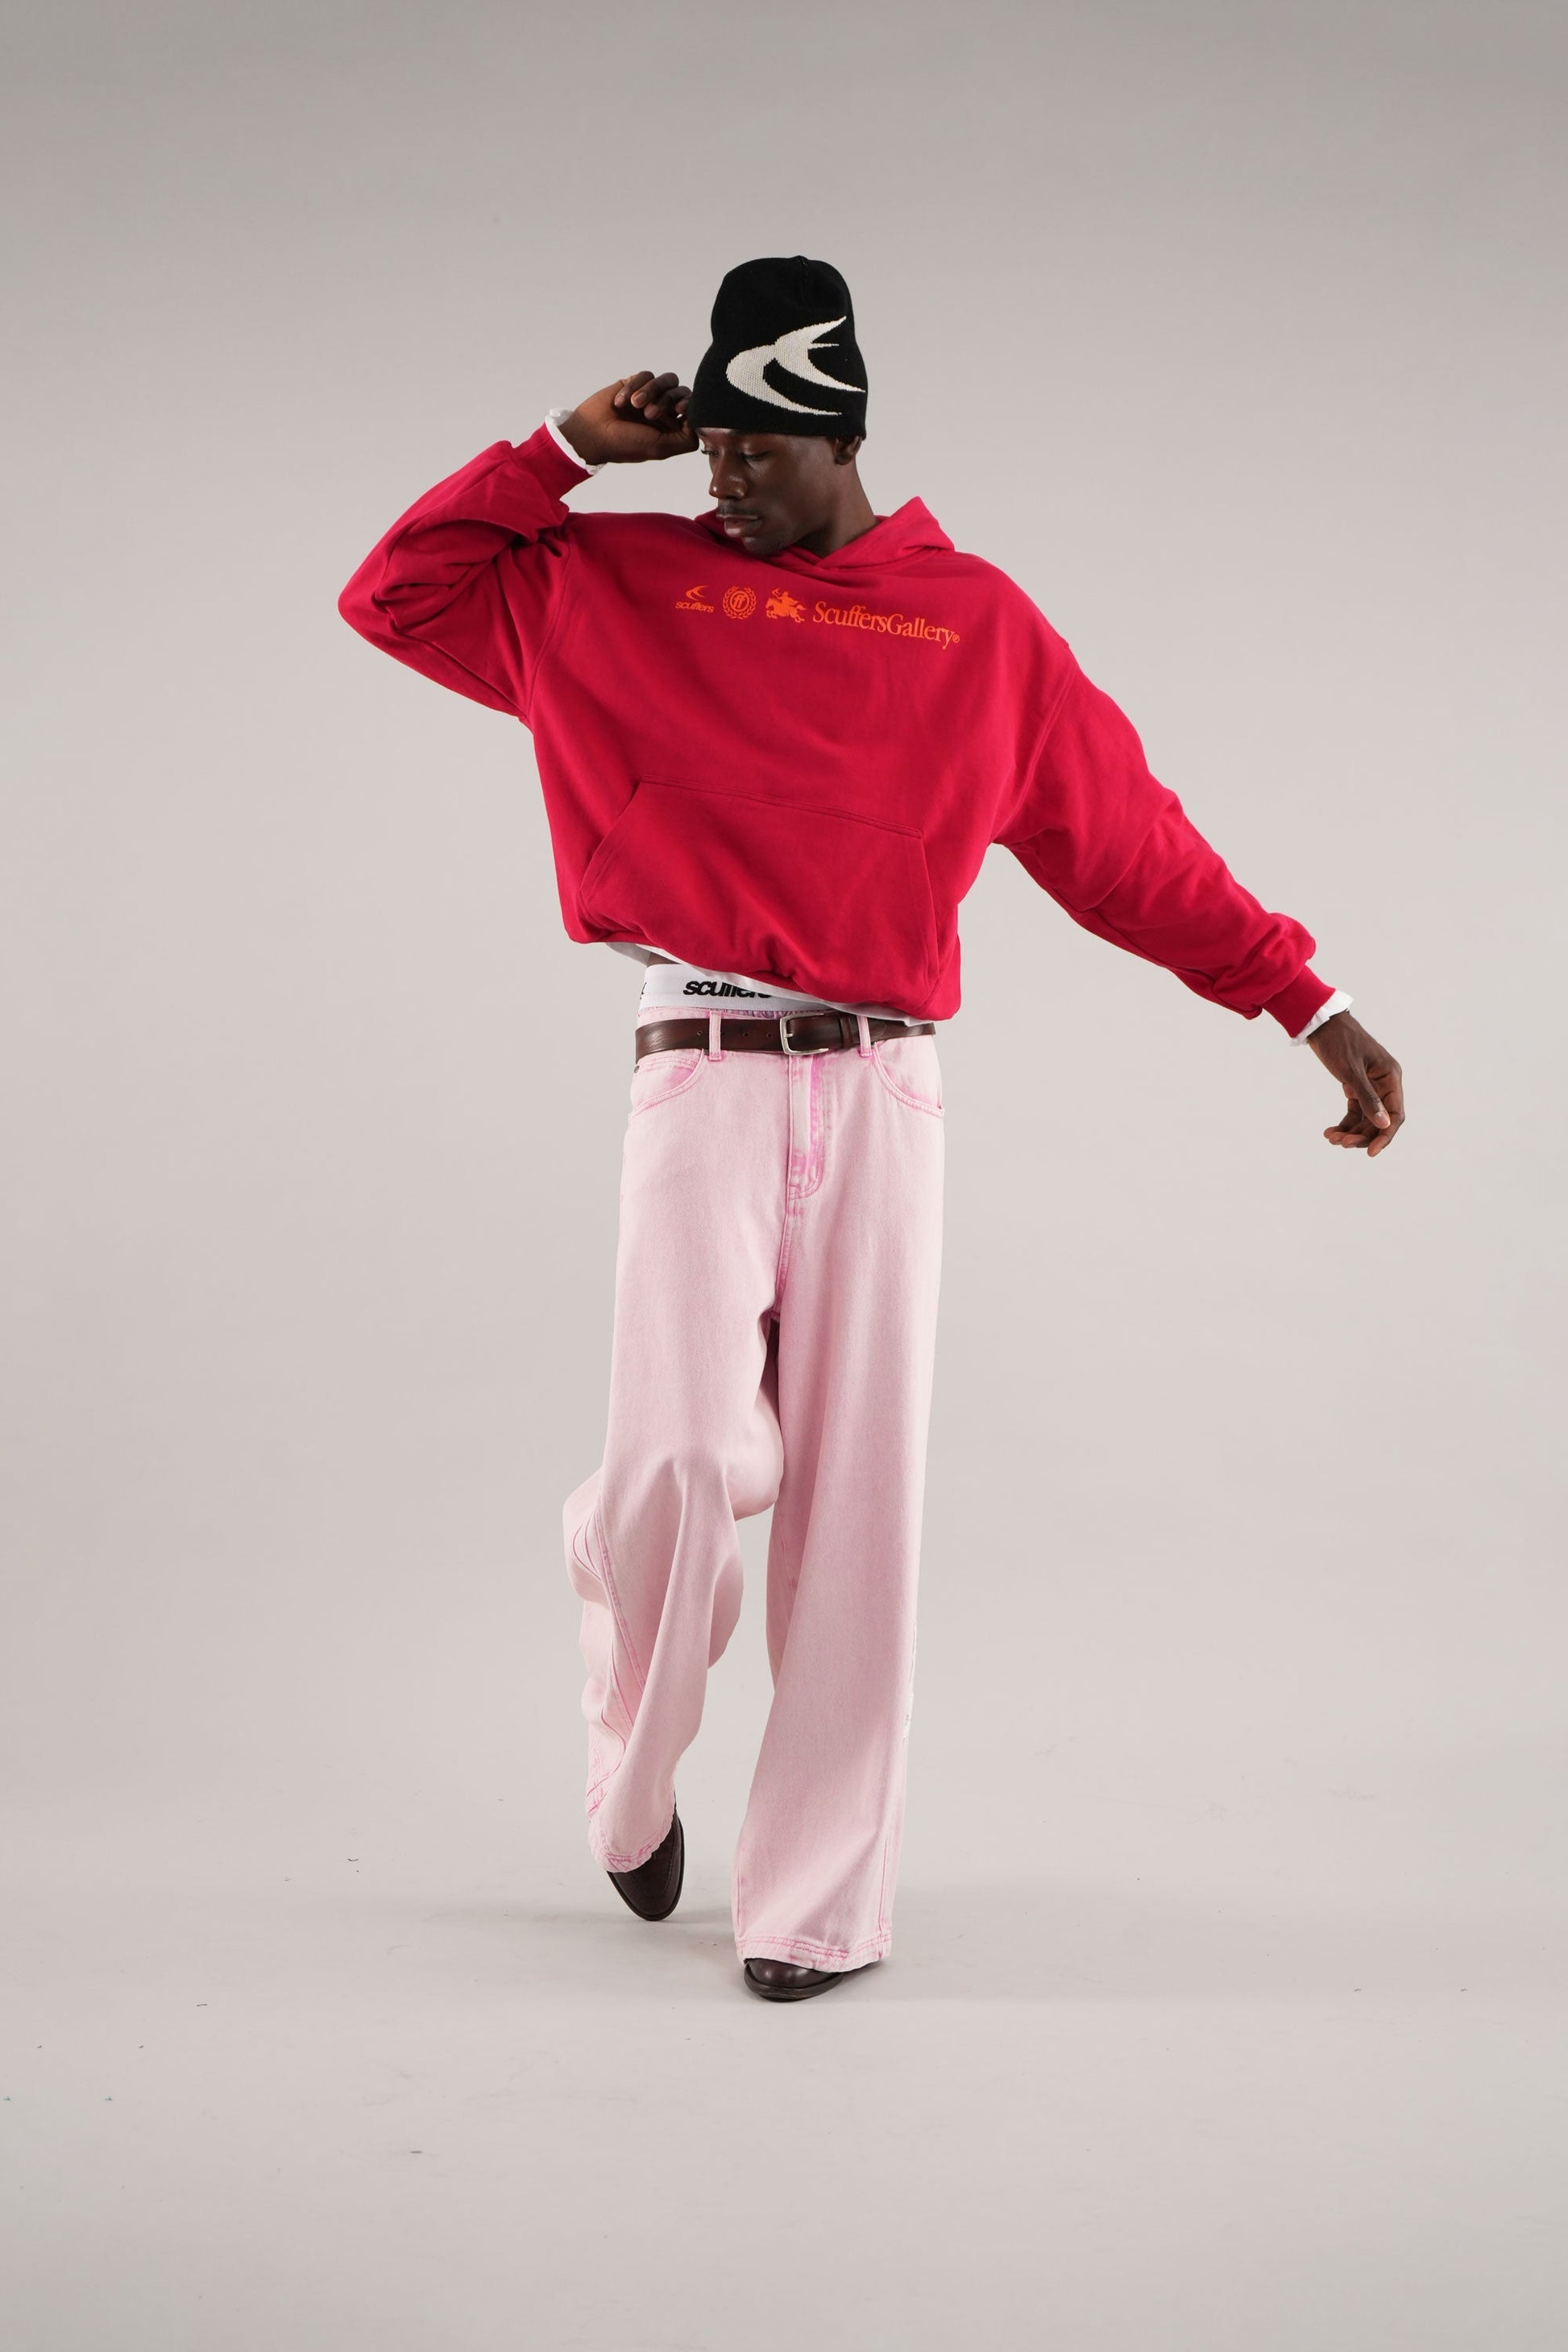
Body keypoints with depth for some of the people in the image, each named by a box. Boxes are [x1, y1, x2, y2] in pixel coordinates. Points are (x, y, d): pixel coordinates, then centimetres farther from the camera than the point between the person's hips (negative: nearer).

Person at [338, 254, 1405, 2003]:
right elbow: (395, 596, 11)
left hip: (880, 1091, 1)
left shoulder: (976, 623, 9)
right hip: (700, 1078, -1)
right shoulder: (617, 586, 10)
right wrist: (566, 450, 5)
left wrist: (1311, 1006, 7)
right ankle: (633, 1777, 13)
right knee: (685, 1459, -16)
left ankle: (818, 1898, 11)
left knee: (855, 1499, 1)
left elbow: (1133, 844, 11)